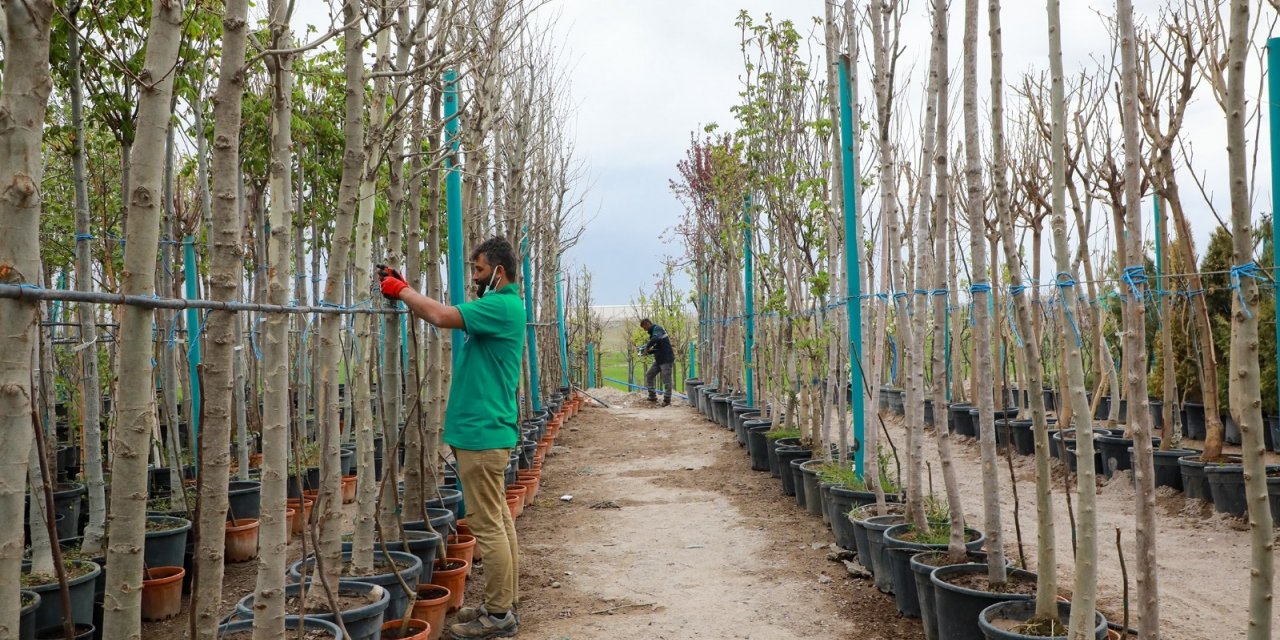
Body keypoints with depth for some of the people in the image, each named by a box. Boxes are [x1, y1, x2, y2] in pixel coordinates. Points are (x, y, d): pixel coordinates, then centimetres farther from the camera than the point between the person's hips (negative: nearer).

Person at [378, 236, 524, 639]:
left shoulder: (502, 306, -15)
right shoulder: (504, 306, 16)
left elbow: (442, 316, -25)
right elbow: (447, 316, 15)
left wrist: (401, 290, -10)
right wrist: (402, 291, 7)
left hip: (482, 433, -10)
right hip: (488, 430, 10)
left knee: (488, 524, -4)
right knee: (498, 520, 14)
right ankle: (504, 603, 22)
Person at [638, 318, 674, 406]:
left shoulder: (657, 329, -11)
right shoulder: (653, 332, 18)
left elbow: (656, 338, -34)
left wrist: (647, 347, -23)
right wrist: (648, 351, 7)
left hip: (666, 359, -10)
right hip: (659, 360, 10)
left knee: (666, 380, -5)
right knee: (649, 375, 10)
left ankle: (667, 400, 1)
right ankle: (652, 396, 15)